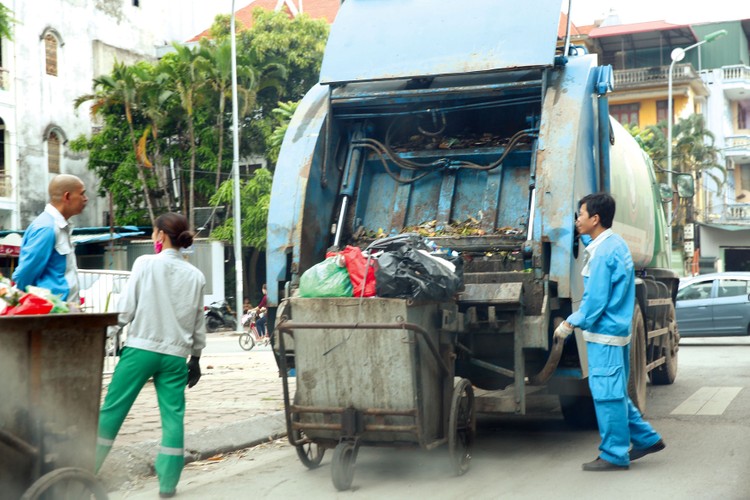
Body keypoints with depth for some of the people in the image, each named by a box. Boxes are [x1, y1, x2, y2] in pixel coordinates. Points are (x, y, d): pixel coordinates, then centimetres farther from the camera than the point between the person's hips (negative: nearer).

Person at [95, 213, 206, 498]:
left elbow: (127, 309, -4)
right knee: (173, 416, 5)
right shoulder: (195, 275, 8)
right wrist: (195, 358, 20)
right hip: (175, 354, 3)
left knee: (112, 409, 6)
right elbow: (198, 323, 12)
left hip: (140, 348, -3)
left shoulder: (145, 264, -3)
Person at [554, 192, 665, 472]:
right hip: (618, 330, 10)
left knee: (607, 393, -2)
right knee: (615, 392, 18)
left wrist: (570, 324, -10)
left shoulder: (603, 252, -18)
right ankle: (647, 439, 25)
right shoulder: (616, 244, 12)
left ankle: (614, 456, 5)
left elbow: (595, 300, -19)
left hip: (604, 333, -10)